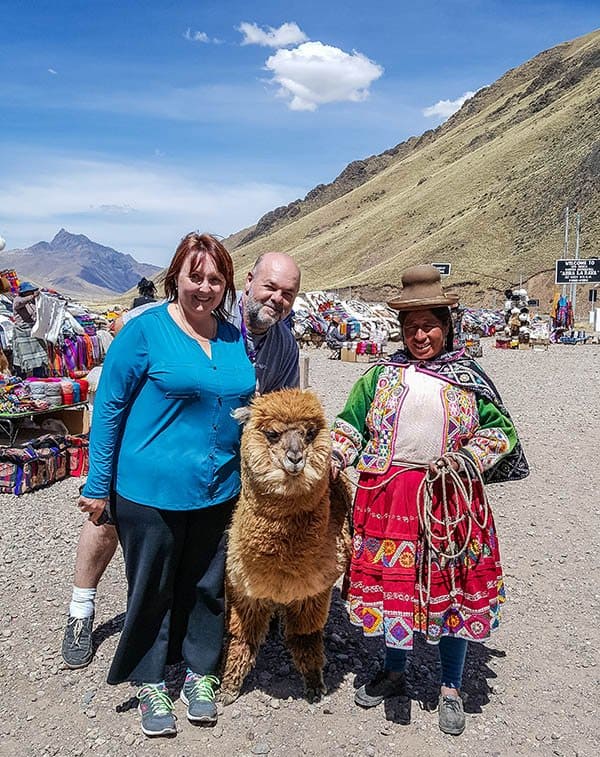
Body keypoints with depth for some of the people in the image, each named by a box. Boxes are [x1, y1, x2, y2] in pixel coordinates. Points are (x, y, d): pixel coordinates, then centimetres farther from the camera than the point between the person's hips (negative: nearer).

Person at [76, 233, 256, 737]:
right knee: (152, 589, 12)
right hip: (151, 491, -4)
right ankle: (151, 685, 33)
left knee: (206, 587, 17)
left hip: (219, 492, 4)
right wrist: (98, 484, -7)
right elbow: (109, 407, -7)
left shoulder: (235, 339, 5)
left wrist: (252, 477, 14)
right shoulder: (145, 331, -10)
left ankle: (200, 675, 38)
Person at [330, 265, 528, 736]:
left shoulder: (468, 377, 5)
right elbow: (351, 424, 10)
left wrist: (462, 458, -9)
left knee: (452, 590, 7)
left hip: (448, 498, -1)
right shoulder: (383, 374, 9)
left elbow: (501, 430, 6)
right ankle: (393, 672, 35)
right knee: (391, 583, 10)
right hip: (388, 497, 1)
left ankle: (451, 689, 28)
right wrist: (333, 460, -6)